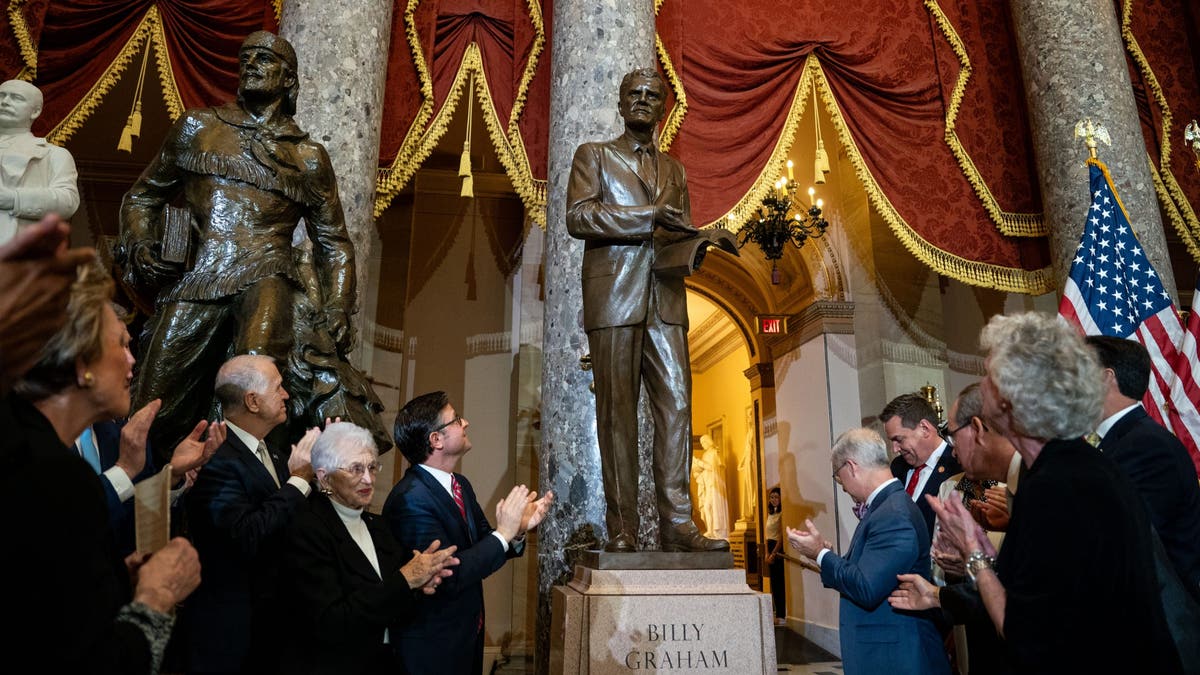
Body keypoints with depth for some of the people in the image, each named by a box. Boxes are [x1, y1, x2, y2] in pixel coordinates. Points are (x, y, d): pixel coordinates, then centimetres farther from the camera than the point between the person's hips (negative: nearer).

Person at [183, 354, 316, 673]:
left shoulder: (271, 453, 7)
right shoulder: (214, 458, -20)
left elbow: (290, 524, 4)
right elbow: (247, 536, -30)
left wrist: (319, 463, -8)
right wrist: (299, 479, -21)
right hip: (233, 627, -8)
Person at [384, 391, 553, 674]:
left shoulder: (461, 484, 3)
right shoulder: (410, 499, -23)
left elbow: (481, 548, 6)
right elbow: (447, 577, -27)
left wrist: (518, 530, -12)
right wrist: (503, 533, -22)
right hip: (431, 649, -8)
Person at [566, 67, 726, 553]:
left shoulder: (674, 170, 26)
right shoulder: (593, 155, 13)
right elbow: (577, 217, -4)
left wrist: (689, 245, 0)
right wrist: (650, 217, -10)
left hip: (665, 301, 4)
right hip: (614, 299, -4)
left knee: (676, 405, -5)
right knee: (617, 414, -4)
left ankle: (677, 523, -2)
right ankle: (621, 530, 2)